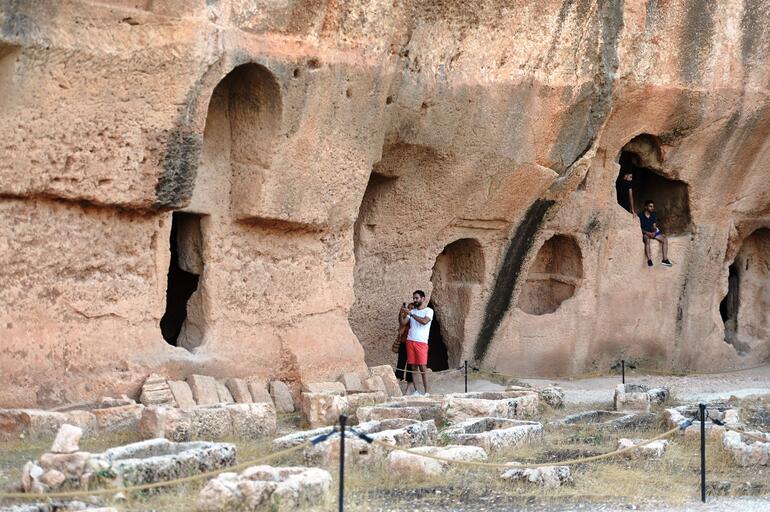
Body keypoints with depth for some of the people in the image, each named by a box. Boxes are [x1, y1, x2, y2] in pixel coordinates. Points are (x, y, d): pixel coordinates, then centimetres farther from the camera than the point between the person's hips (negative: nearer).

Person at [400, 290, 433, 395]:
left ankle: (426, 392, -9)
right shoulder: (412, 311, 17)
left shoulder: (429, 311, 1)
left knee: (422, 367, -9)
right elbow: (403, 323, 9)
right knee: (413, 367, 2)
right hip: (410, 341, 5)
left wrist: (410, 314, -17)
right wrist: (402, 314, -8)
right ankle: (416, 391, 6)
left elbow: (424, 321, -18)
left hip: (421, 342, -5)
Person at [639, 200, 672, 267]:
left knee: (665, 240, -16)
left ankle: (665, 259, -15)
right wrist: (647, 233, -25)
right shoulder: (640, 215, -12)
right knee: (648, 240, -39)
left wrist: (654, 232, -20)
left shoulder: (653, 215, 4)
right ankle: (649, 260, -38)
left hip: (653, 232, 5)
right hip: (644, 233, -5)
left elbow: (654, 226, 3)